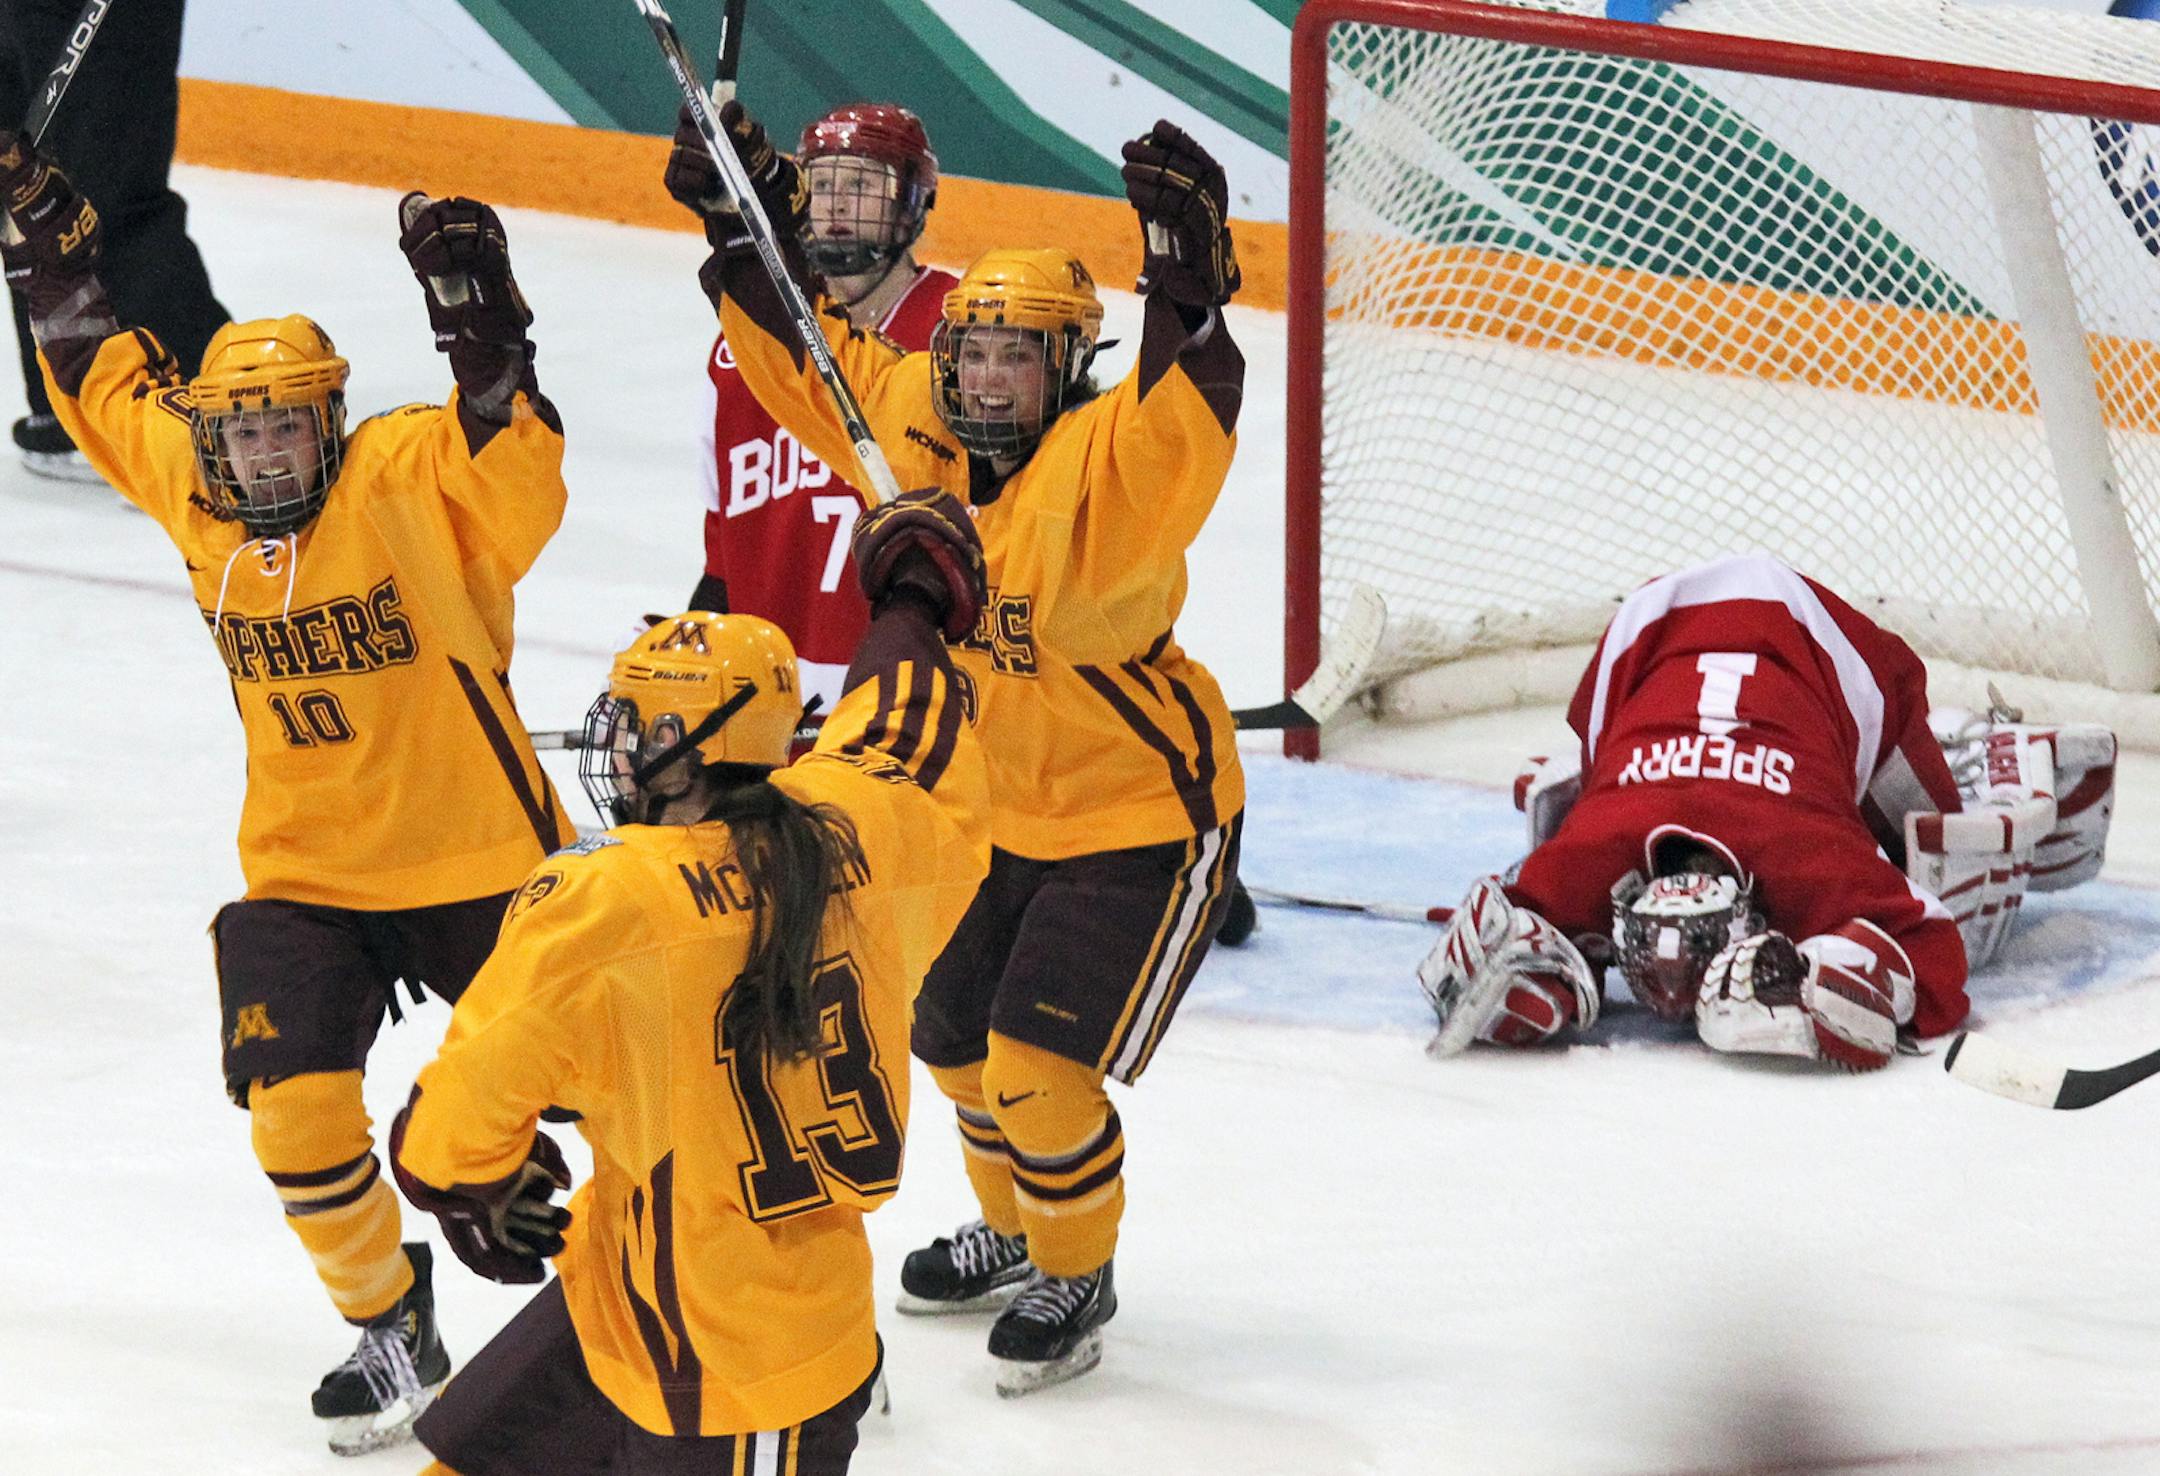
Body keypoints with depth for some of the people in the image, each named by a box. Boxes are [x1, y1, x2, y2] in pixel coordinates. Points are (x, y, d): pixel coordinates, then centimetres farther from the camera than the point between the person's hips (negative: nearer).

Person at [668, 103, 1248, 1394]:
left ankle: (1076, 1276, 15)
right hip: (998, 804, 8)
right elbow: (808, 360, 6)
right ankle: (1016, 1233, 46)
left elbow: (1186, 428, -46)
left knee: (1039, 1067, -10)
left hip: (1143, 814, -8)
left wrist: (1186, 288, -59)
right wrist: (745, 218, -1)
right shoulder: (915, 428, -6)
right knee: (956, 1035, 20)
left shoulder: (1101, 467, -26)